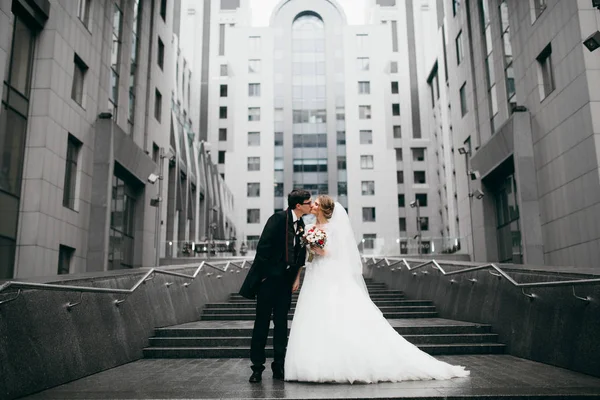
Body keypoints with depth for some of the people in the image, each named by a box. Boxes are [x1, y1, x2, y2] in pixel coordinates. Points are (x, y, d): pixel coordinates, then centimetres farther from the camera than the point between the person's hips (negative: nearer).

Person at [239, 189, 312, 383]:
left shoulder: (301, 225, 7)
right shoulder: (278, 219, -15)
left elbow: (299, 254, 12)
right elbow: (263, 246, -17)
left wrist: (296, 277, 5)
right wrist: (262, 275, -14)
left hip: (286, 279, 6)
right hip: (269, 277, -6)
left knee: (281, 323, 9)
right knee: (262, 322, 0)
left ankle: (279, 366, 17)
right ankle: (257, 367, 8)